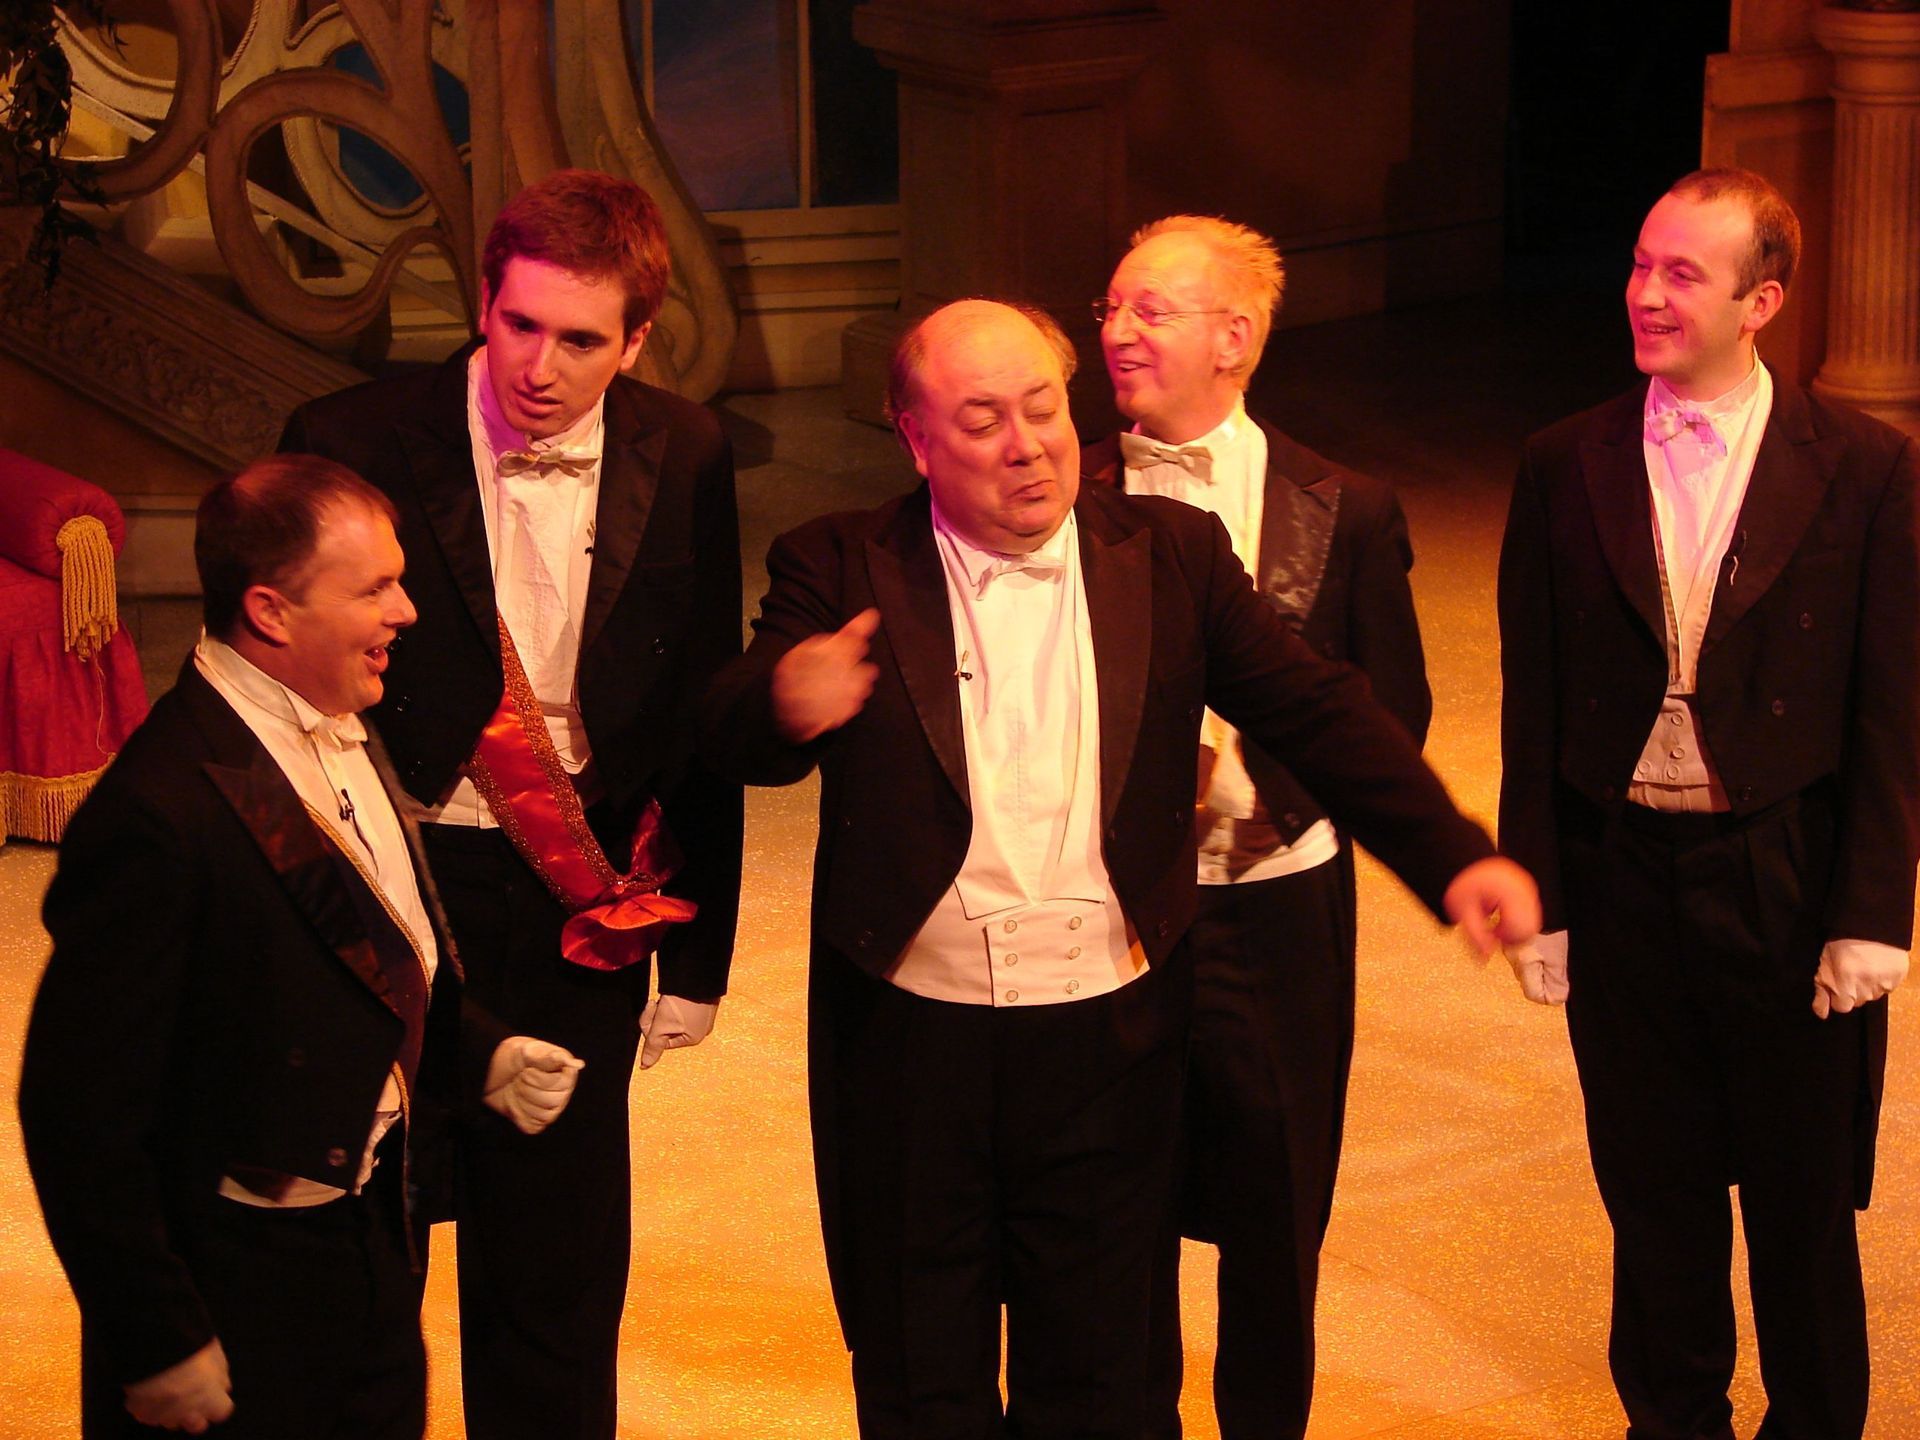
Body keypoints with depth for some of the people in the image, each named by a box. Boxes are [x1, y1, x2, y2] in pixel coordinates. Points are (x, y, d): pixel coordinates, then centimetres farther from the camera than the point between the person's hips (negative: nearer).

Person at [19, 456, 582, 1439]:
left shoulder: (341, 733, 3)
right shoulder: (159, 818, -25)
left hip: (378, 1238, 8)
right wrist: (159, 1347, -20)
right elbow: (79, 1108, -23)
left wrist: (480, 1054, 4)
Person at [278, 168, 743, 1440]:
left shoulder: (683, 458, -2)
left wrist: (698, 953, 6)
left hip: (578, 910, 2)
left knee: (560, 1285, 11)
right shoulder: (354, 444, -11)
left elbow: (704, 717, 5)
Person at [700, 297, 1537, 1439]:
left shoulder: (1170, 553, 2)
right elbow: (739, 743, -12)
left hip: (1107, 1046, 1)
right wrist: (787, 702, -37)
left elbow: (1319, 711, 1)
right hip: (909, 1049, -1)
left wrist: (1455, 856, -11)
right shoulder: (844, 570, -2)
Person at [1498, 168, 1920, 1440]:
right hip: (1621, 875, 2)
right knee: (1654, 1194, 13)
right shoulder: (1566, 468, 1)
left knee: (1803, 1199, 10)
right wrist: (1535, 901, 1)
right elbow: (1534, 707, 3)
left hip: (1787, 878, -2)